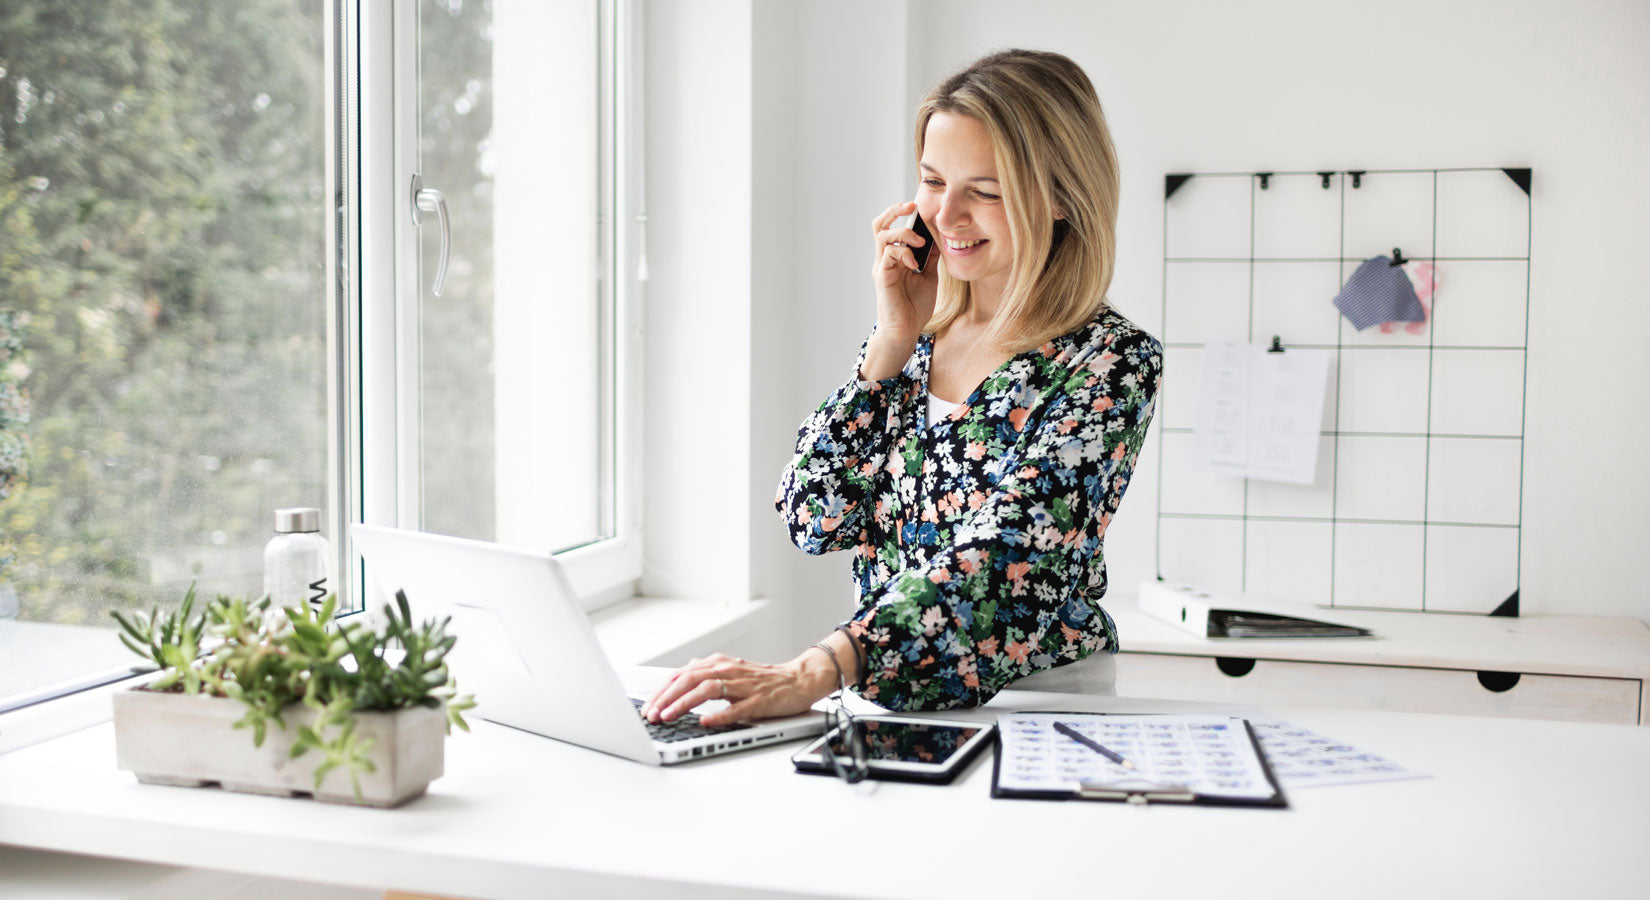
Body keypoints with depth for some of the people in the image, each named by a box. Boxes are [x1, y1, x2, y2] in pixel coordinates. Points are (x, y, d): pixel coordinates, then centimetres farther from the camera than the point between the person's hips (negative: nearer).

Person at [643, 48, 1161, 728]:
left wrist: (815, 673, -30)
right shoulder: (921, 335, 8)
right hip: (884, 692, 5)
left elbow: (1000, 556, -19)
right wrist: (893, 340, -5)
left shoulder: (1113, 362, -7)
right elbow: (812, 520, 1)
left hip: (1036, 696, -4)